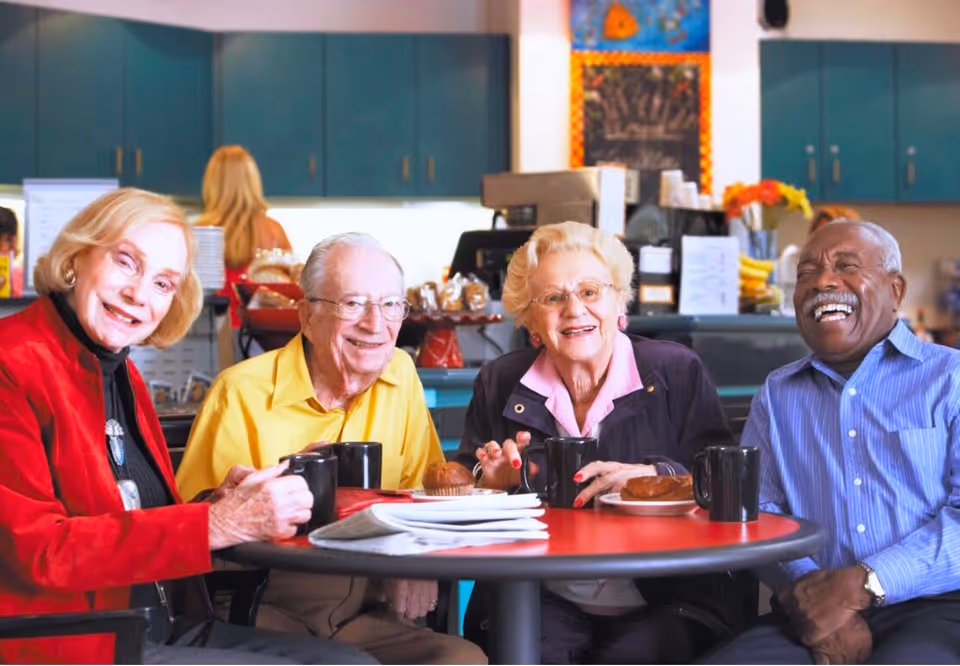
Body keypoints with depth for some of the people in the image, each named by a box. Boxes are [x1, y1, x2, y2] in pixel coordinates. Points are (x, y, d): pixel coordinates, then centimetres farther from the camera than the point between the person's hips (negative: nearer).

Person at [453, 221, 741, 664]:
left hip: (661, 606, -1)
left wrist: (653, 476, -19)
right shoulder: (499, 383, 12)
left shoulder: (677, 372, 5)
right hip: (545, 604, 1)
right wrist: (490, 481, -8)